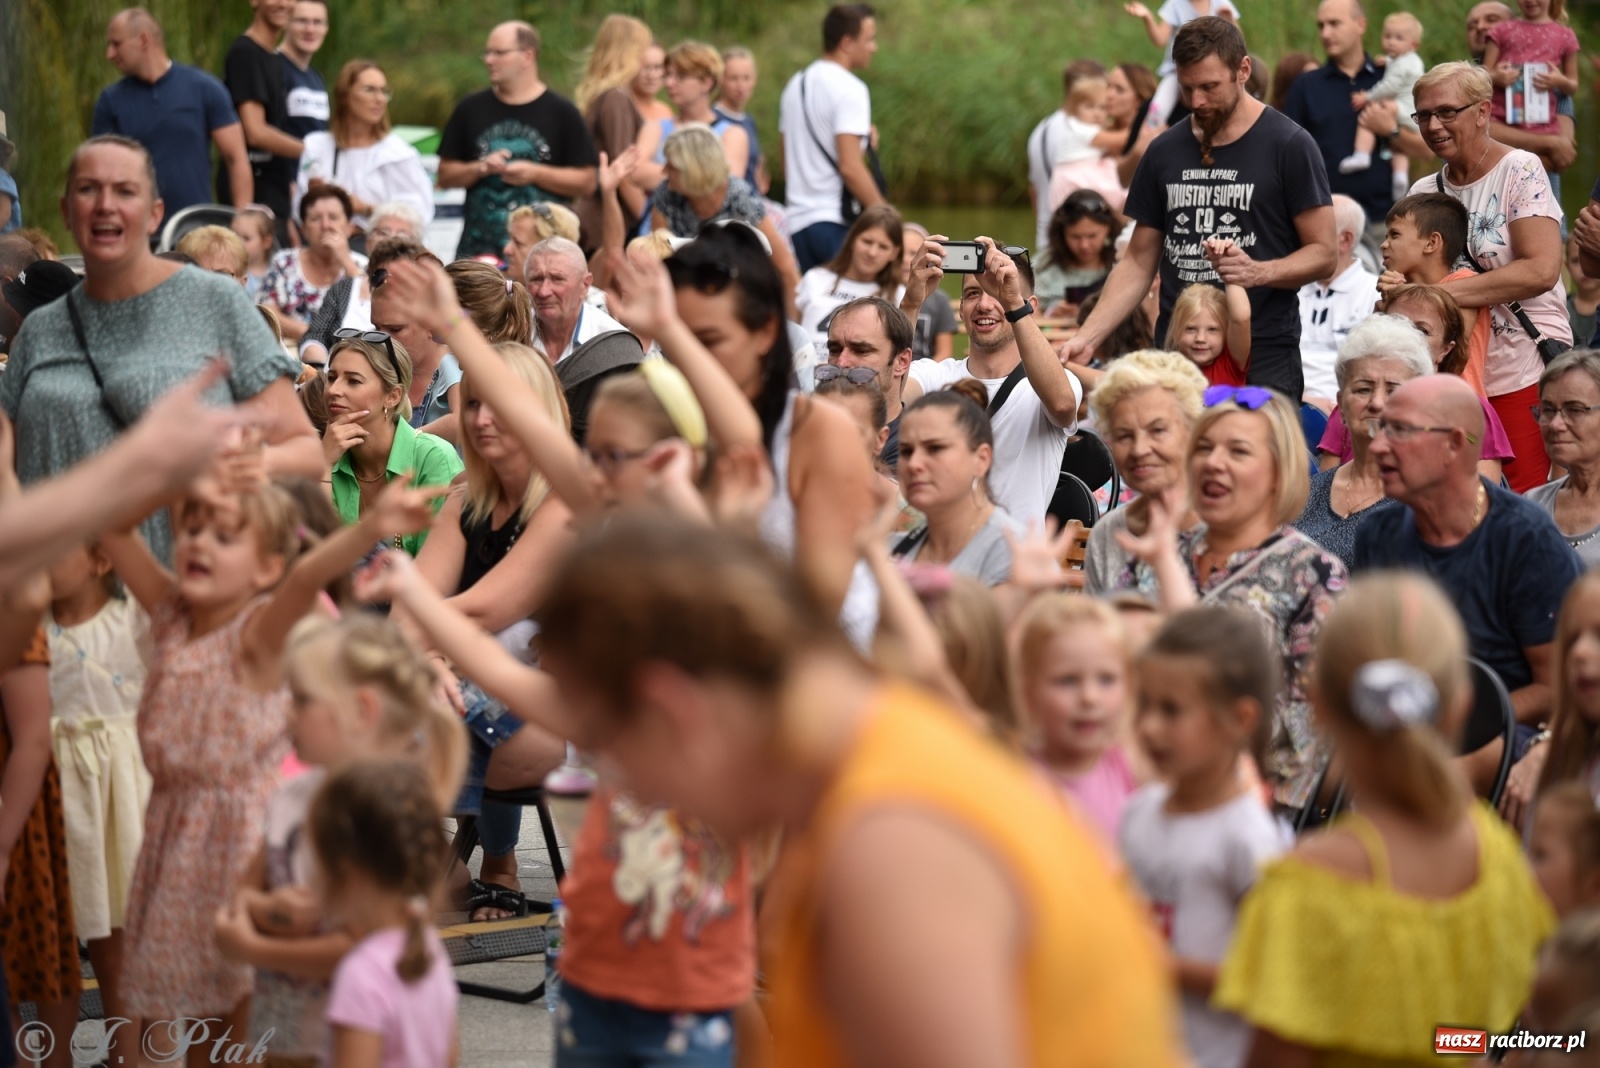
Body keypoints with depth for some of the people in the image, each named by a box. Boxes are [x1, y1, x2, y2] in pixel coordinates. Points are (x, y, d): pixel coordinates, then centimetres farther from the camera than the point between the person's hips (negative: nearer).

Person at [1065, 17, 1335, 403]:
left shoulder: (1288, 146, -3)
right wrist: (1087, 337, 1)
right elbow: (1138, 262, 14)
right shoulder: (1164, 152, 10)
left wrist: (1260, 272, -21)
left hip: (1264, 360, -4)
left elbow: (1322, 254, -2)